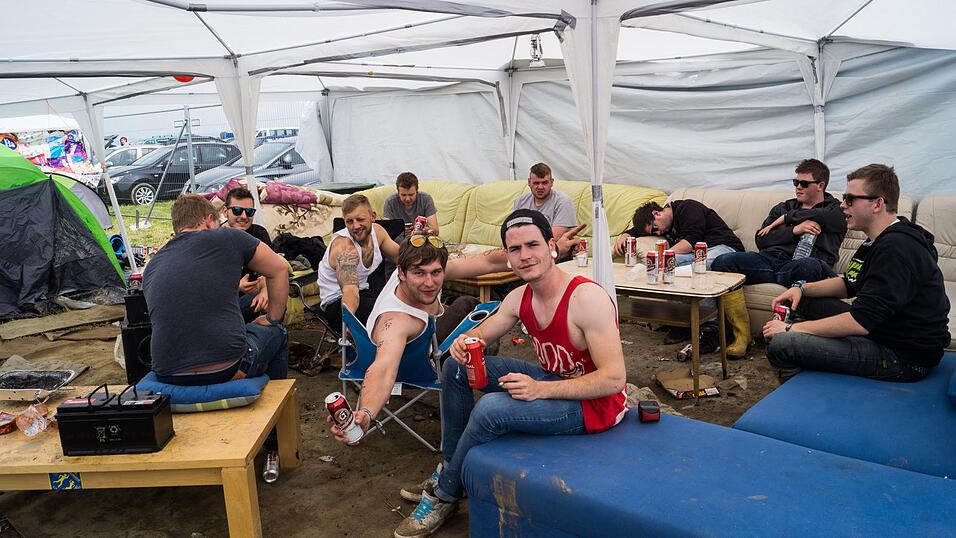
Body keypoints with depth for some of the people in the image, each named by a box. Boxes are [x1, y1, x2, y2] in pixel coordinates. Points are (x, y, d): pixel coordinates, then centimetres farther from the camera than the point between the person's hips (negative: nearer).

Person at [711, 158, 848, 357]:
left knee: (811, 266, -41)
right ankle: (742, 334, -23)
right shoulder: (783, 207, 30)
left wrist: (787, 218, 6)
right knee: (722, 262, -23)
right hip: (769, 259, 4)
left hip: (797, 265, -4)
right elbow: (761, 239, 14)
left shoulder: (837, 210, 20)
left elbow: (822, 216, -8)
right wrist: (794, 230, -1)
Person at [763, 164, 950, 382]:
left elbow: (860, 322, -29)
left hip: (903, 359, -11)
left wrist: (791, 329, -20)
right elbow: (849, 284, 23)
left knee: (781, 344, -26)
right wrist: (802, 289, 5)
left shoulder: (897, 249, -25)